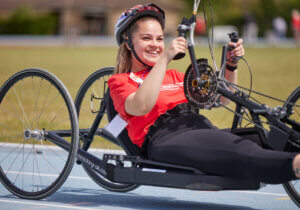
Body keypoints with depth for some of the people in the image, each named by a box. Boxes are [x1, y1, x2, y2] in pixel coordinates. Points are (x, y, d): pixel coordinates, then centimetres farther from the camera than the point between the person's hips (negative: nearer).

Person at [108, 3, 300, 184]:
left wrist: (231, 65, 14)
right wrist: (165, 59, -11)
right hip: (165, 140, -7)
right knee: (243, 151, -39)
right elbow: (141, 107, -10)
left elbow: (221, 98, 32)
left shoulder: (173, 76, 35)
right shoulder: (120, 81, 16)